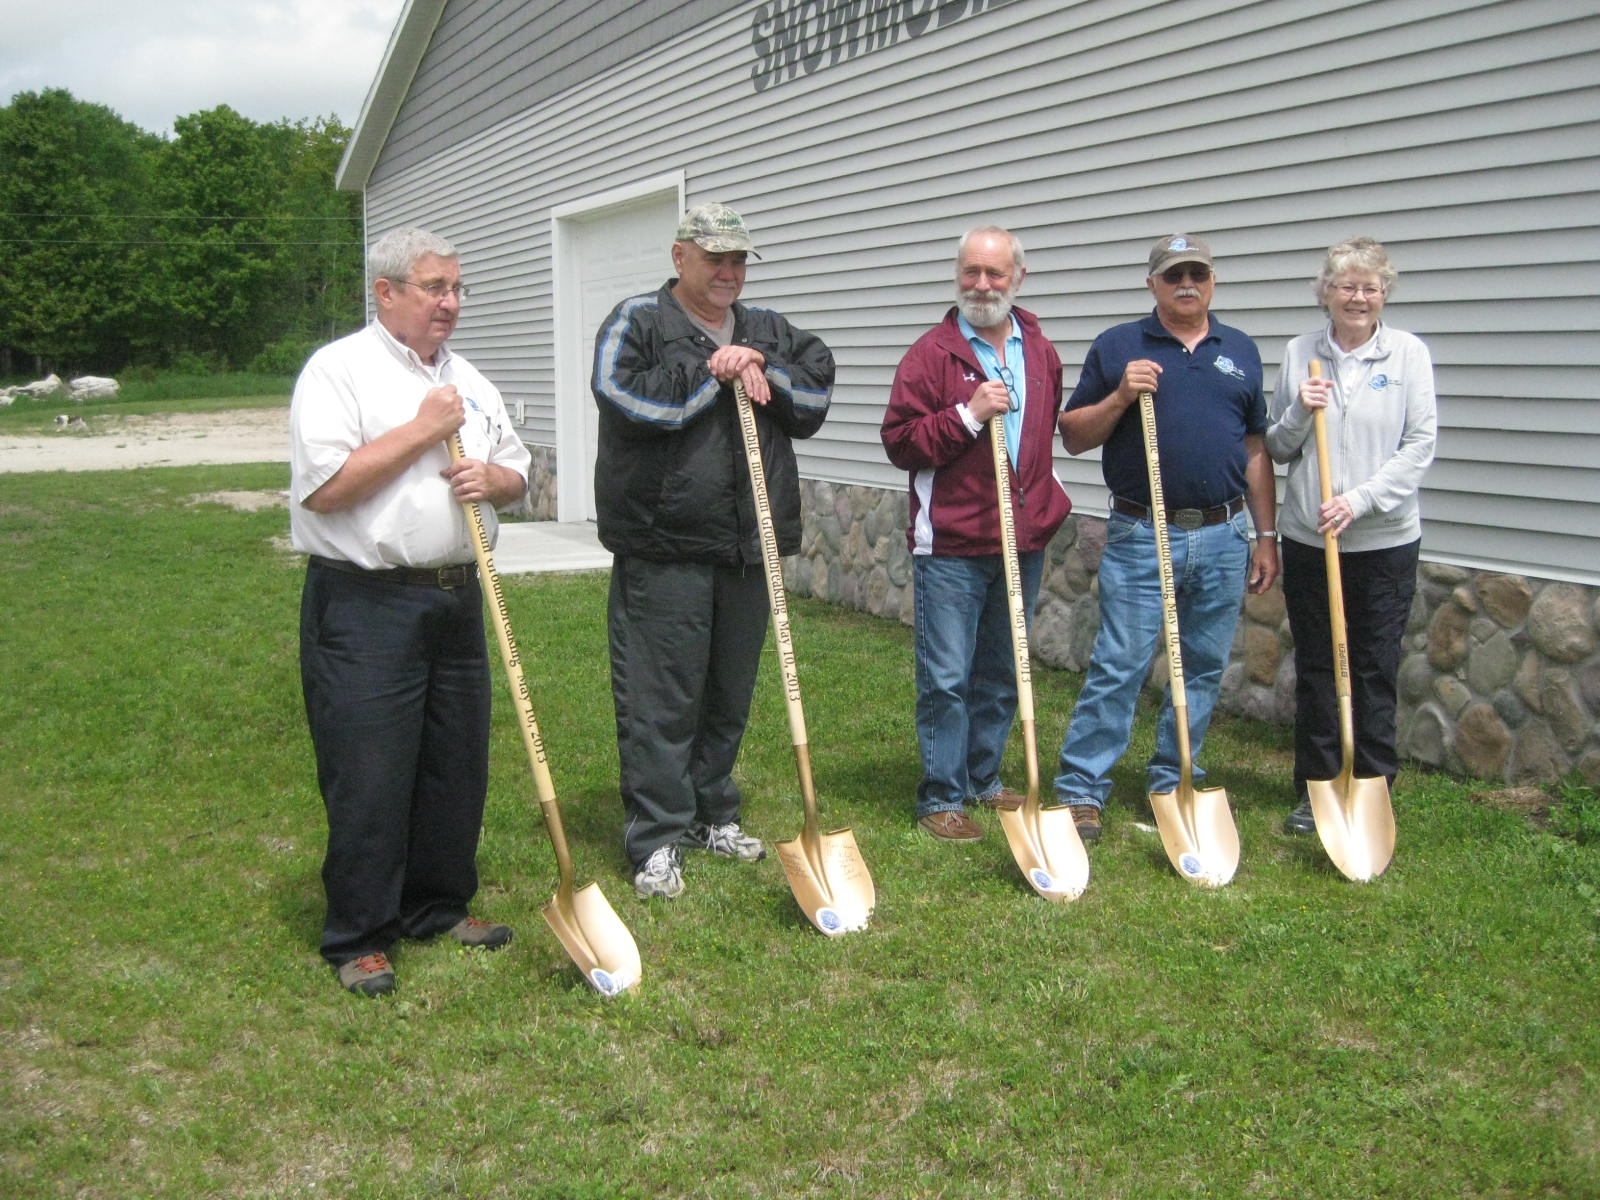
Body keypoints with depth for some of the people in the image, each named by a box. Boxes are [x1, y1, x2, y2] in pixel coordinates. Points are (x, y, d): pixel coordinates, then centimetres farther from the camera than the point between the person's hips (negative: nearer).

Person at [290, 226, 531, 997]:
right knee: (369, 779, -3)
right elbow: (323, 487, -17)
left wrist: (491, 477, -3)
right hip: (366, 606, -7)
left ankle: (439, 907, 28)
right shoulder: (340, 369, -7)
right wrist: (422, 430, -14)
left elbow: (515, 473, 21)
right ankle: (358, 938, 10)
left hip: (456, 598, 7)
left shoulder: (466, 379, 16)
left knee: (456, 766, 13)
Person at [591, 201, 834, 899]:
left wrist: (761, 370, -9)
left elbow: (816, 398, 7)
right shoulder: (637, 323, 1)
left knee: (730, 693, 14)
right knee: (660, 698, -3)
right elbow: (627, 400, -16)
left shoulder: (768, 332, 17)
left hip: (748, 549, 6)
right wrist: (712, 373, -13)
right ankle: (657, 840, 5)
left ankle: (712, 815, 29)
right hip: (663, 548, -5)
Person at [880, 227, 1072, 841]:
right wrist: (968, 416, -20)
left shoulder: (1041, 353, 11)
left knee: (1002, 673, 15)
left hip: (1023, 545, 6)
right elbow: (898, 441, -11)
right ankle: (941, 797, 9)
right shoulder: (932, 352, -6)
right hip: (951, 545, -5)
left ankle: (984, 777, 29)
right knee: (947, 678, -2)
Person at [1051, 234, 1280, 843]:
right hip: (1141, 536, -3)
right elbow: (1073, 436, 3)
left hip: (1223, 537, 4)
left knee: (1203, 669, 9)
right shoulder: (1118, 347, 3)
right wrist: (1121, 395, -14)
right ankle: (1080, 790, 2)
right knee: (1118, 667, -5)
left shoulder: (1239, 351, 13)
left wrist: (1266, 535, 11)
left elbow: (1255, 449, 15)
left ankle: (1173, 783, 22)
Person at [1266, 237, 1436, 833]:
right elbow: (1276, 449, 9)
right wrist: (1299, 413, -11)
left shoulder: (1409, 353, 0)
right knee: (1314, 667, 8)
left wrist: (1360, 500, -15)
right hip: (1308, 538, 2)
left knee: (1376, 670, 5)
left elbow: (1420, 444, -5)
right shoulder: (1299, 354, 5)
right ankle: (1315, 787, 20)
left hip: (1385, 541, -2)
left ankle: (1373, 789, 16)